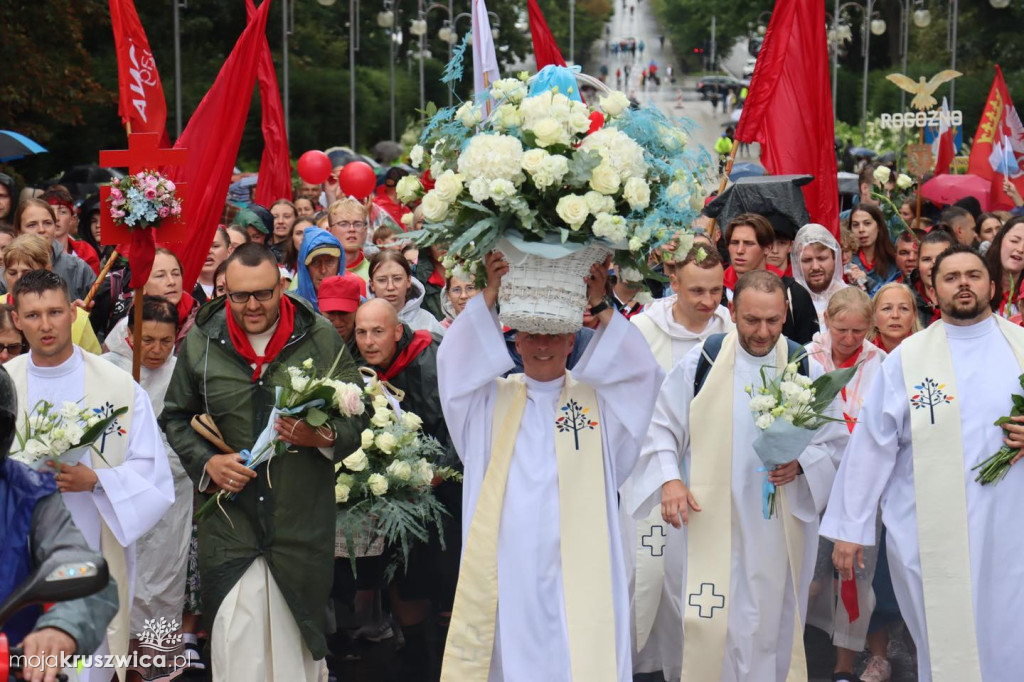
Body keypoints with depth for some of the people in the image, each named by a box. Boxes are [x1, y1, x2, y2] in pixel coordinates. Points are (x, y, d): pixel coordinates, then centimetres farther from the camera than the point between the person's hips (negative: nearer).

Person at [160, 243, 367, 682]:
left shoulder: (321, 338, -1)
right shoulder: (201, 341, 3)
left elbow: (358, 415, 4)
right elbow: (175, 417, 14)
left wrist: (324, 437, -17)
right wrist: (205, 462, -3)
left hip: (303, 525, 0)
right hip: (229, 521, 1)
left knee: (298, 645, 7)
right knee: (234, 645, -4)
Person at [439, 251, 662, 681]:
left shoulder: (597, 398, 10)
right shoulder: (492, 399, 11)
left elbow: (641, 371, -4)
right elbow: (454, 362, -2)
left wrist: (600, 307, -10)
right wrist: (491, 294, -9)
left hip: (577, 571, 0)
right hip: (504, 569, 1)